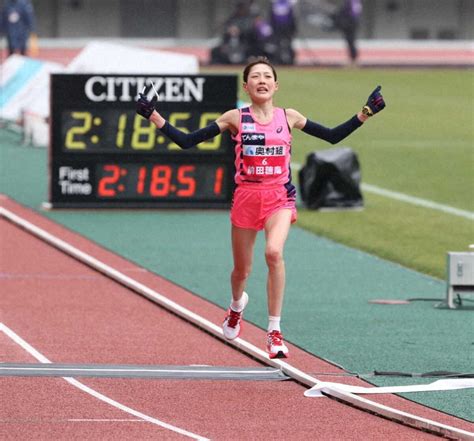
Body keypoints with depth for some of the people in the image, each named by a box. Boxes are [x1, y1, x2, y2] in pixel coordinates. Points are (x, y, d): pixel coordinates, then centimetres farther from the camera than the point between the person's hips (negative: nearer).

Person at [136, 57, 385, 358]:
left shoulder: (288, 117, 5)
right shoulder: (236, 118, 0)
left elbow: (332, 136, 14)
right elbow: (187, 142, -1)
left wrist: (365, 114, 6)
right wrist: (154, 117, -9)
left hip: (279, 197, -1)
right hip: (246, 197, 1)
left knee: (274, 252, -28)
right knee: (242, 269, 12)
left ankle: (275, 333, -22)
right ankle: (237, 306, 52)